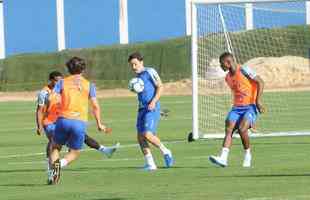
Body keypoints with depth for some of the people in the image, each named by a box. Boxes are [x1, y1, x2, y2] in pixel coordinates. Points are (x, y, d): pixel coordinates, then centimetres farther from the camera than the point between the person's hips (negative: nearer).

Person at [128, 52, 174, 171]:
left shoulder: (149, 72, -4)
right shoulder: (138, 77, 20)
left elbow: (160, 87, -9)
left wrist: (154, 102, -19)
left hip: (152, 108, -8)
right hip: (142, 109, 8)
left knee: (147, 134, -19)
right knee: (140, 137, -1)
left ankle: (165, 152, 4)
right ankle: (150, 164, 4)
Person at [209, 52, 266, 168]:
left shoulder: (244, 70, -8)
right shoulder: (228, 78, 14)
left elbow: (260, 82, -10)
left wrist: (258, 100, -17)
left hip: (250, 106, -6)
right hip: (237, 107, 7)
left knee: (242, 129, -24)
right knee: (228, 129, -15)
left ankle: (247, 155, -1)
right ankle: (223, 158, -26)